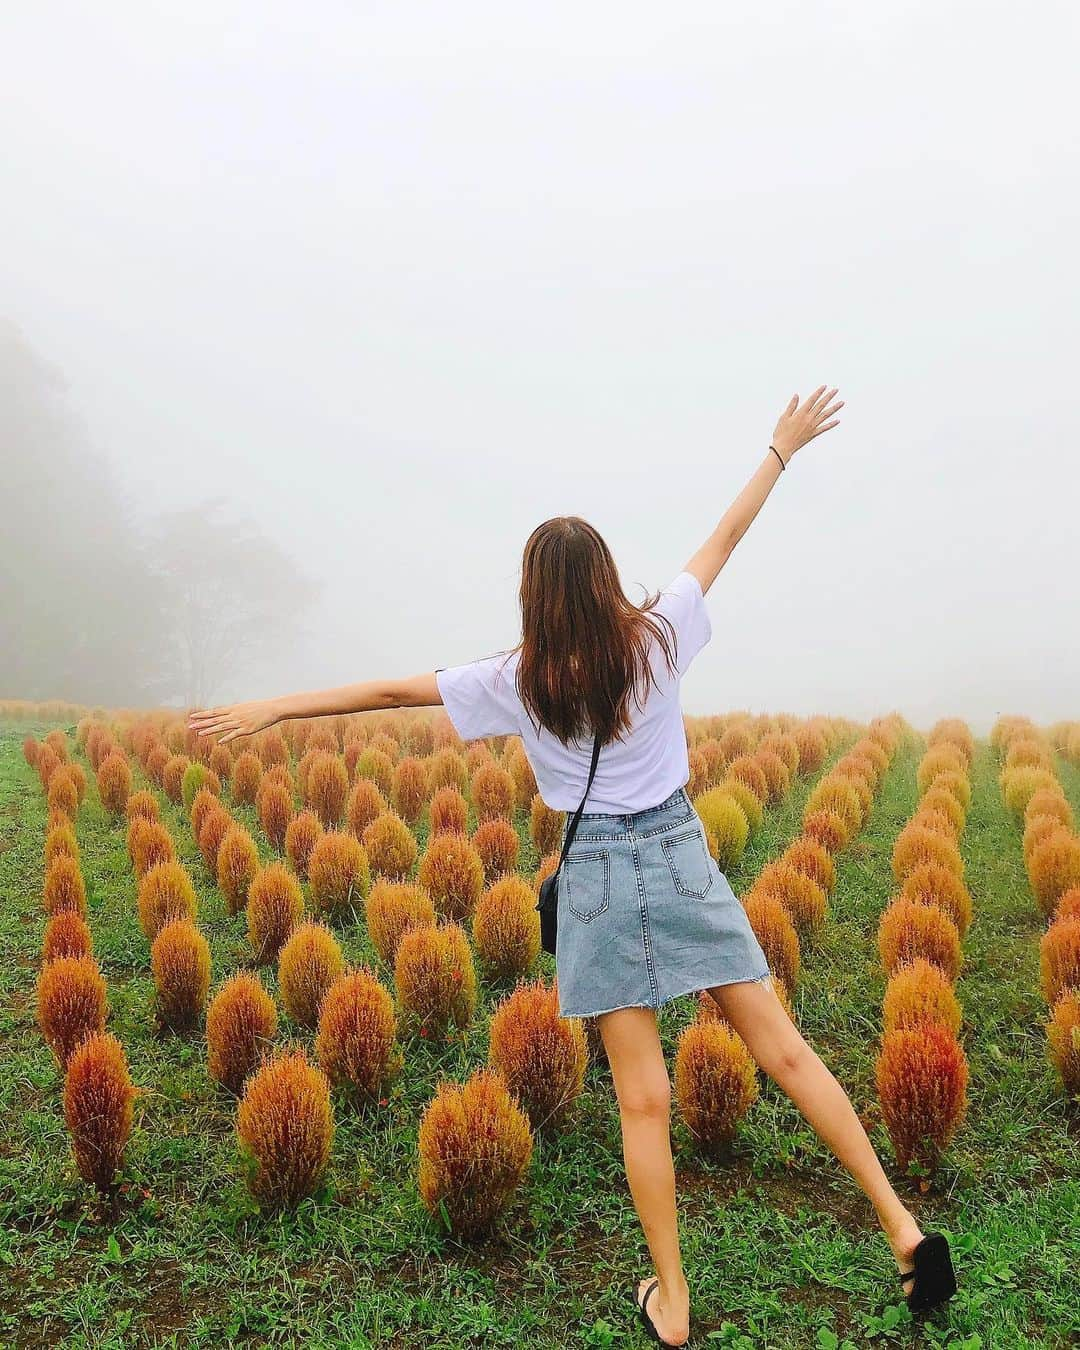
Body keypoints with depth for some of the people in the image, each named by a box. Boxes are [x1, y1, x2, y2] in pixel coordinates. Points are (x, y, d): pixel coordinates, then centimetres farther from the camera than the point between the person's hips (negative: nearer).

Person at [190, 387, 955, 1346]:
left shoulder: (517, 680, -6)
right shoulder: (657, 637, -4)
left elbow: (389, 691, -1)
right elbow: (726, 536, 8)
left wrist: (272, 709, 6)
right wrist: (781, 450, 21)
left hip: (596, 877, -1)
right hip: (682, 856, 1)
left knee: (644, 1101, 5)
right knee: (784, 1051, 9)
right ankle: (902, 1225, 10)